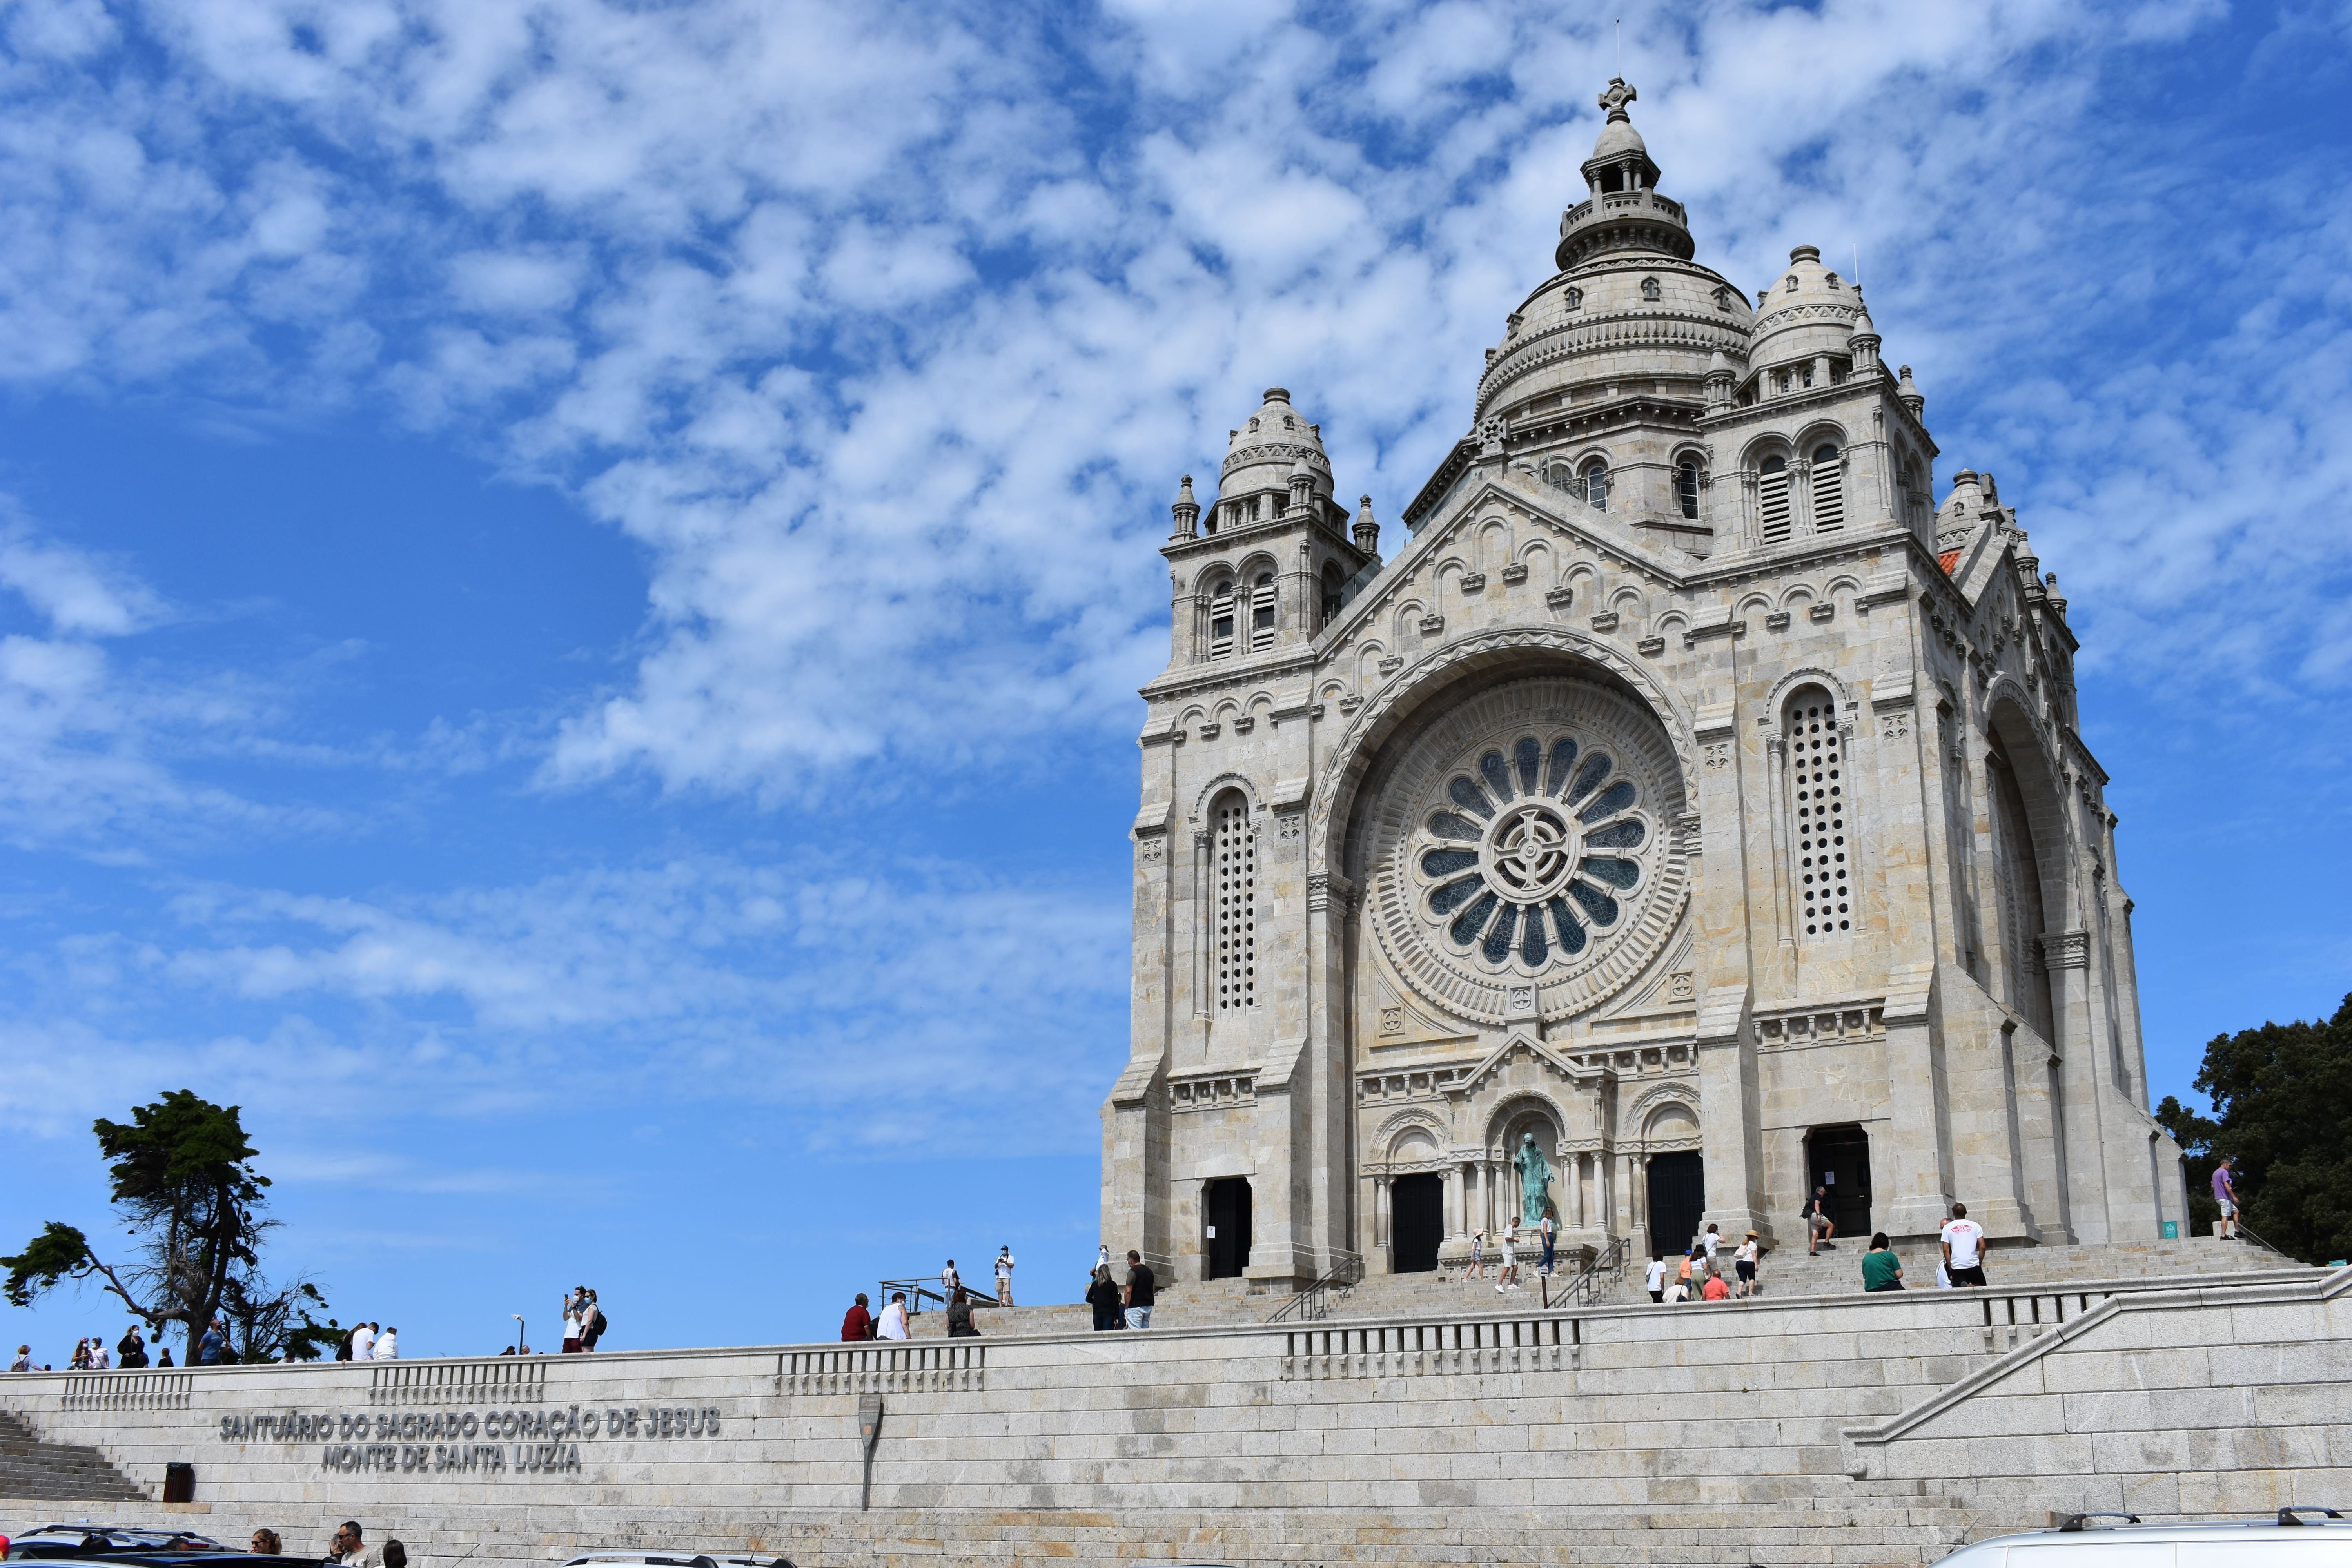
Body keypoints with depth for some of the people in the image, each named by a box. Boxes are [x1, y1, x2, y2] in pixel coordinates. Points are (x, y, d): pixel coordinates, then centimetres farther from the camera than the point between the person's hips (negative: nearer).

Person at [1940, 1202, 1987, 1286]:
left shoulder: (1947, 1228, 6)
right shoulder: (1975, 1226, 8)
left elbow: (1946, 1250, 2)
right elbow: (1982, 1247, 2)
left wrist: (1951, 1269, 8)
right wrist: (1980, 1264, 12)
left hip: (1957, 1267, 0)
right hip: (1974, 1265, 0)